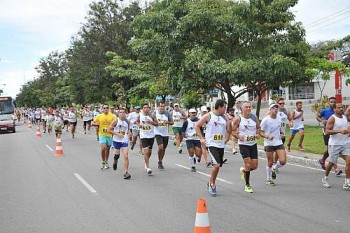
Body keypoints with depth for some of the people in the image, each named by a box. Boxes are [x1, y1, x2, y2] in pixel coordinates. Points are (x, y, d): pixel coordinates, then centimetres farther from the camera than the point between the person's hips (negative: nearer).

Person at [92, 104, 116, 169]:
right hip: (102, 134, -1)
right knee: (103, 148, -16)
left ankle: (106, 162, 29)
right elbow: (93, 123, 8)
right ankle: (103, 162, 3)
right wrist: (97, 124, -11)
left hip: (109, 135, 1)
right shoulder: (99, 116, 2)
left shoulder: (112, 116, 0)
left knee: (107, 149, 12)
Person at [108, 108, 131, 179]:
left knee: (126, 156, -10)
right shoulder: (116, 121, -8)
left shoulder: (127, 121, 3)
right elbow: (109, 130, -9)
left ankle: (126, 172, -8)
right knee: (117, 155, 12)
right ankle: (115, 161, 50)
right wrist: (117, 134, -17)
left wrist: (127, 133, 4)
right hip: (116, 140, -1)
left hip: (125, 141, 1)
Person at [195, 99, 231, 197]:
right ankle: (212, 184, 2)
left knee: (217, 166, 12)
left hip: (221, 145, 6)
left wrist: (229, 121, -4)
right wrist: (201, 138, -9)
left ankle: (210, 184, 31)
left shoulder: (224, 117, 9)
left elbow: (229, 131, 11)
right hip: (211, 144, -6)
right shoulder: (209, 116, -7)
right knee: (216, 164, -19)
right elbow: (197, 126, -3)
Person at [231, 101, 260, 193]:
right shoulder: (238, 119, -9)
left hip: (253, 144, 5)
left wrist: (258, 134, -3)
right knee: (248, 164, -11)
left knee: (255, 166, 3)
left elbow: (258, 127, 17)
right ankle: (247, 185, 6)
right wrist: (238, 136, -24)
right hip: (243, 144, -5)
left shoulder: (254, 117, 3)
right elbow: (233, 131, -6)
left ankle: (243, 170, 37)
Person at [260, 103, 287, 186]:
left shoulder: (279, 119, 7)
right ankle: (268, 179, 24)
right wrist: (267, 136, -24)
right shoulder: (266, 120, -9)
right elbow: (261, 132, -8)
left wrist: (281, 134, 5)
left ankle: (274, 169, 24)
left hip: (279, 143, 4)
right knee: (270, 163, 3)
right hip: (269, 144, -4)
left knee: (283, 161, -8)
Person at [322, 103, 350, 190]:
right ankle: (325, 178, 28)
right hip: (335, 144, -5)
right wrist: (340, 131, -26)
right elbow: (327, 131, -17)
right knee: (331, 162, 5)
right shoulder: (332, 118, -10)